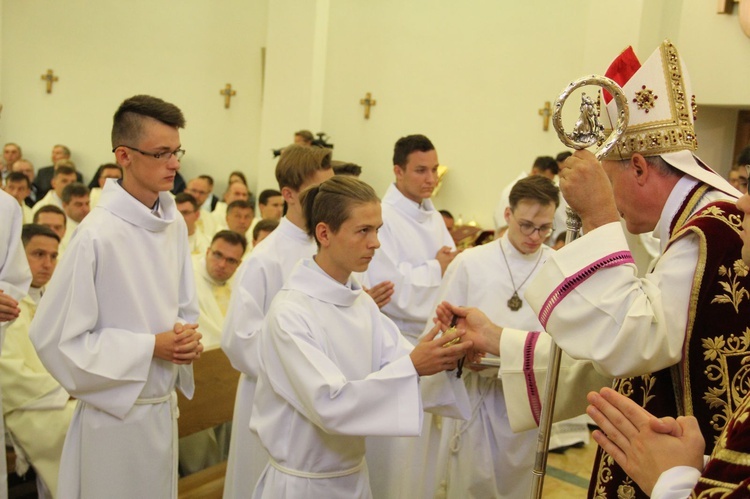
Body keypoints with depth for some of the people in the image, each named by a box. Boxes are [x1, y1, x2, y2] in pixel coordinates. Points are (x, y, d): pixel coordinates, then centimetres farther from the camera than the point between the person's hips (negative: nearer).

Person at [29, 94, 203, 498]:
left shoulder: (175, 223, 0)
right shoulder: (98, 235, -21)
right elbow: (54, 337, -18)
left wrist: (187, 337, -8)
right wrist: (151, 347, -19)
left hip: (165, 405, 6)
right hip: (117, 412, -6)